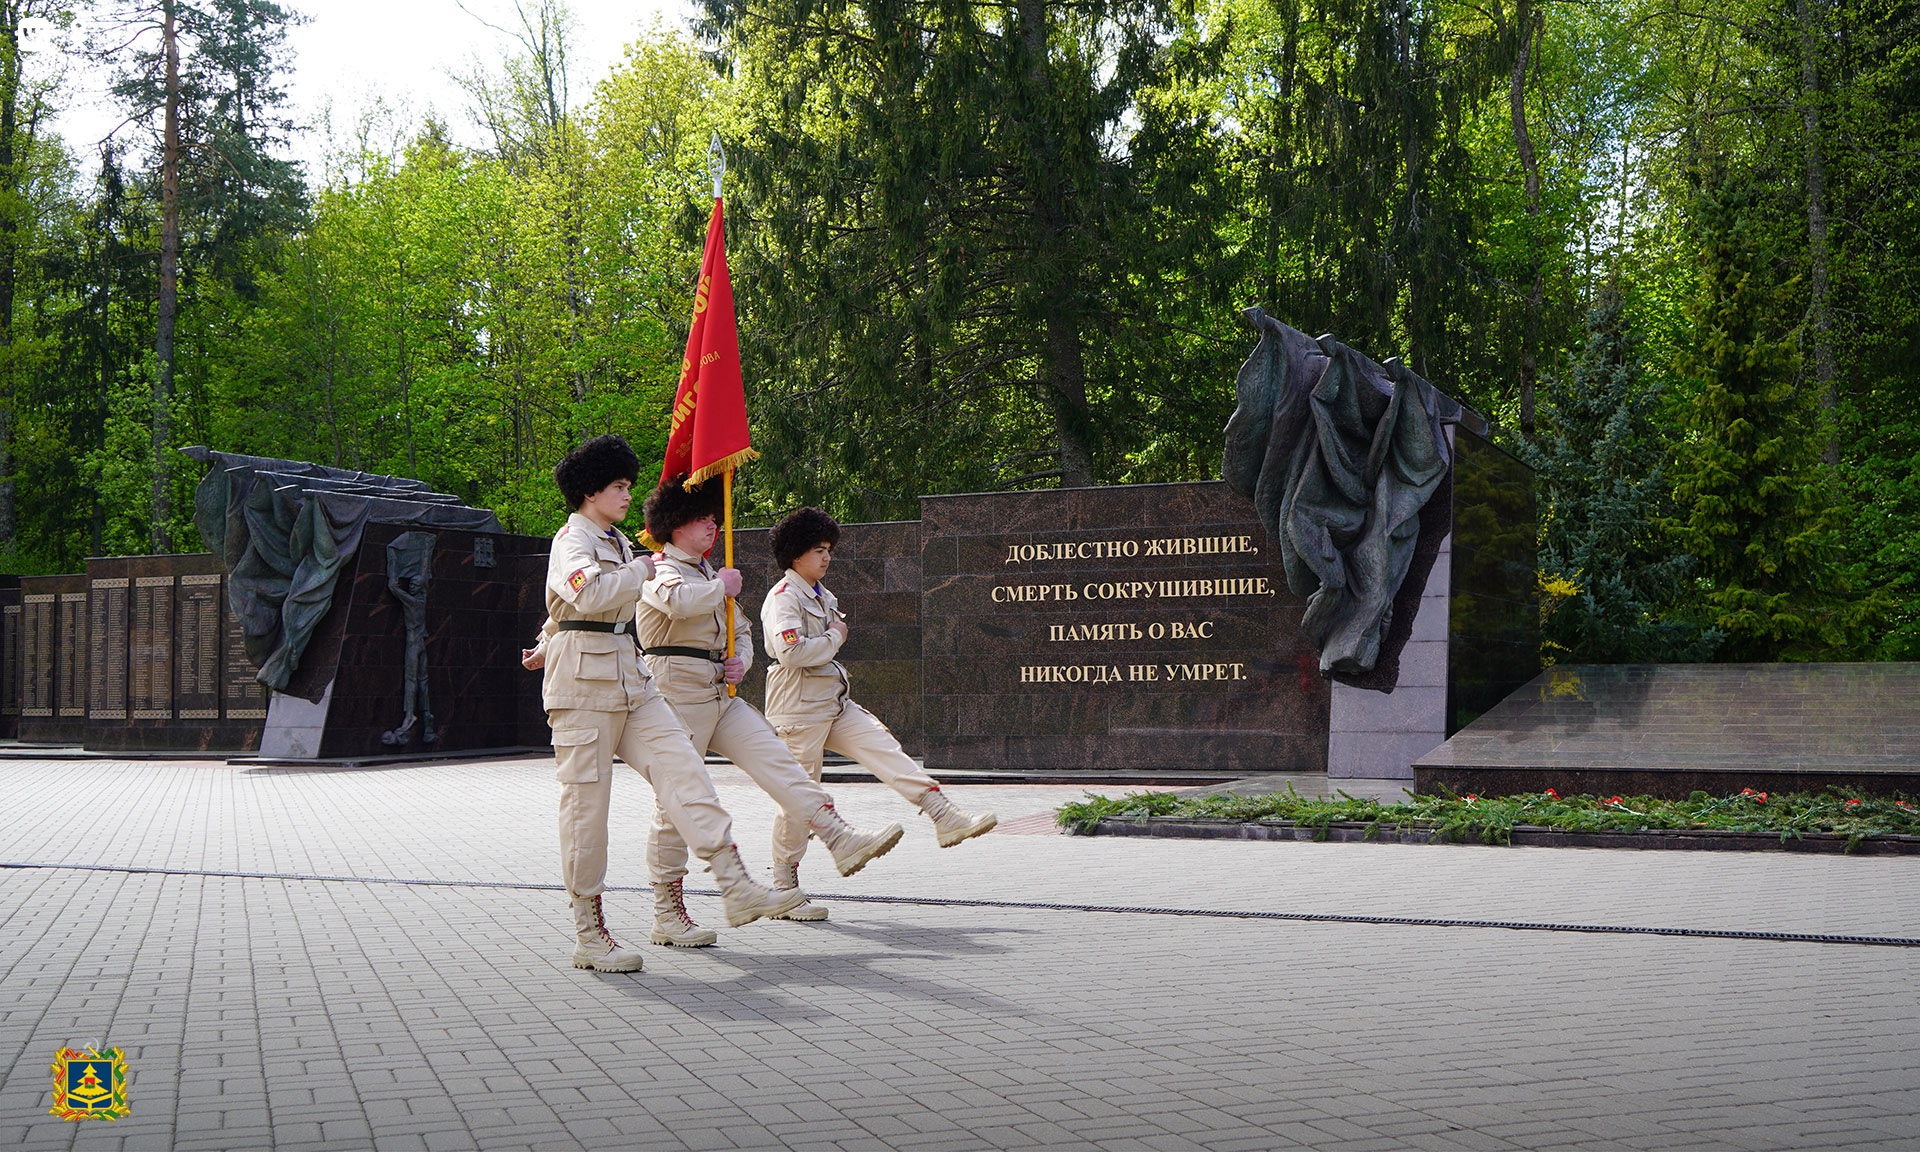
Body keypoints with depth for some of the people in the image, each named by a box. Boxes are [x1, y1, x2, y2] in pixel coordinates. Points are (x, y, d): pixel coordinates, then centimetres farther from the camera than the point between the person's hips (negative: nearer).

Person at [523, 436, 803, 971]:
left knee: (682, 769, -7)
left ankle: (737, 888, -14)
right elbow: (588, 592, -28)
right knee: (586, 800, -4)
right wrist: (641, 570, -16)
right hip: (584, 684, -8)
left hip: (630, 680, 8)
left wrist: (549, 645, 44)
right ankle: (589, 933, 3)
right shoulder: (572, 540, -6)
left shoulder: (617, 542, 21)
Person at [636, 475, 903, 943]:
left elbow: (741, 629, 26)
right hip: (678, 692, -8)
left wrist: (740, 660, 3)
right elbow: (679, 602, -31)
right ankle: (667, 916, 3)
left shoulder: (709, 574, 21)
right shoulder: (661, 570, -6)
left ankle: (842, 841, -17)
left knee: (778, 761, -8)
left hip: (720, 693, 8)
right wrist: (723, 586, -12)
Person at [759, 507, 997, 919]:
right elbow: (792, 652, -27)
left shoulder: (822, 596, 18)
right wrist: (834, 637, -13)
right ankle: (783, 889, 6)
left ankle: (946, 819, -12)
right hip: (798, 711, -9)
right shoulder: (783, 598, -12)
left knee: (887, 750, -7)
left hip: (835, 704, 9)